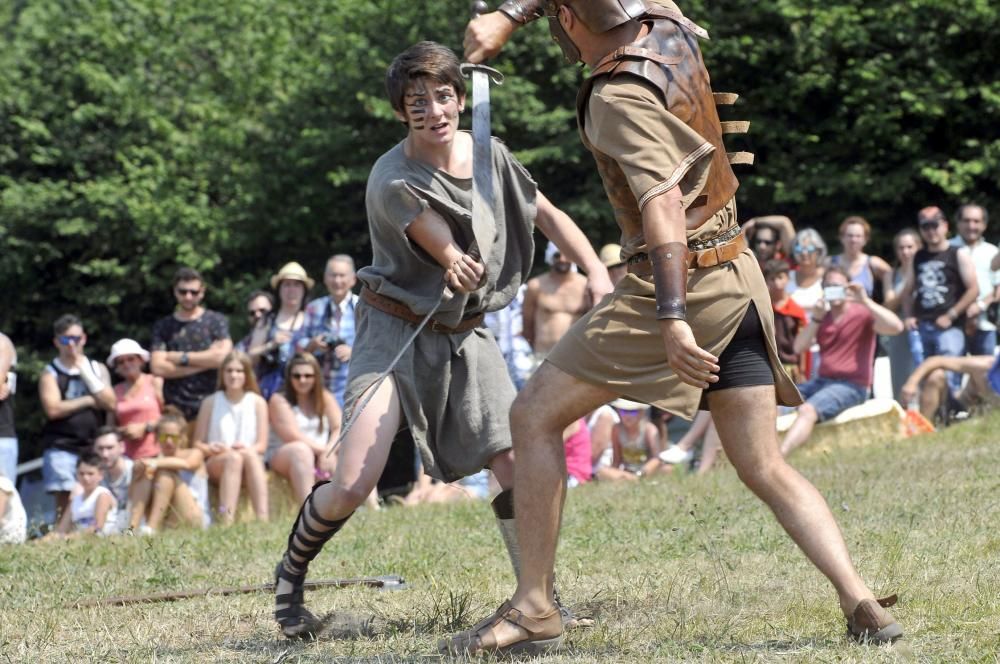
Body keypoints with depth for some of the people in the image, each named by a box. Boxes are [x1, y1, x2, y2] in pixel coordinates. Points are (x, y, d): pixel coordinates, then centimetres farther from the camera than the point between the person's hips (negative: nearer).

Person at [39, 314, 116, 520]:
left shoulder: (98, 369, 15)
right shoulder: (51, 373, 6)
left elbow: (110, 403, 2)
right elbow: (53, 409, -9)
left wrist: (86, 372, -2)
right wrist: (88, 401, -3)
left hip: (93, 447, 3)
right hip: (61, 448, -3)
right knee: (65, 501, -11)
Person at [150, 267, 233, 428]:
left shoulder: (215, 321, 9)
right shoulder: (163, 327, 13)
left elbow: (223, 357, -6)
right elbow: (157, 367, 0)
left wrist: (181, 358, -1)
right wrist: (205, 361, -3)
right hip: (175, 408, 1)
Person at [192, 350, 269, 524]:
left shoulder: (257, 402, 8)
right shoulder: (211, 402, 9)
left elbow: (262, 445, 3)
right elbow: (198, 443, 6)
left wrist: (247, 449, -18)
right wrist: (210, 449, -17)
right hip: (215, 463, 0)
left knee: (249, 455, -35)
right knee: (234, 457, -35)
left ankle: (263, 520, -50)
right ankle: (226, 522, -50)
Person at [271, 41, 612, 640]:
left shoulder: (489, 156, -1)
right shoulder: (394, 182, -21)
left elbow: (547, 216, 7)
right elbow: (452, 256, -23)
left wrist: (596, 272, -5)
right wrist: (459, 267, -43)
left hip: (465, 334, 5)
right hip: (398, 329, -5)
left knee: (520, 467, -7)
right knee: (353, 486, -14)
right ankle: (290, 579, 12)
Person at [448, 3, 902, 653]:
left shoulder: (619, 96, -16)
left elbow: (663, 202, -26)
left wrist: (672, 317, -34)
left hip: (676, 282, -8)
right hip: (739, 279, 8)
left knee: (535, 416, 2)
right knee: (766, 469, 9)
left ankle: (533, 610, 0)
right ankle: (863, 604, -6)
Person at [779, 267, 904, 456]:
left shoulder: (861, 314, -1)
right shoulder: (822, 317, 17)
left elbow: (896, 326, -18)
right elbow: (799, 348, 7)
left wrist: (865, 301, -21)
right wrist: (816, 319, -5)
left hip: (852, 385, -8)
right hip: (823, 381, 8)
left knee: (807, 410, -34)